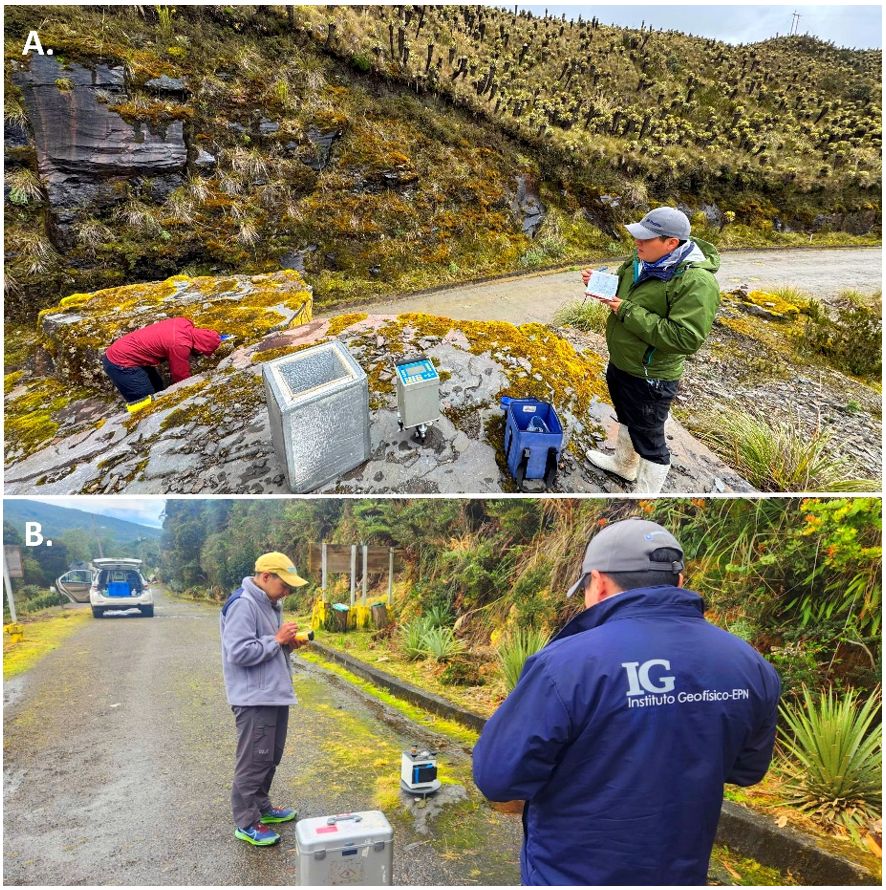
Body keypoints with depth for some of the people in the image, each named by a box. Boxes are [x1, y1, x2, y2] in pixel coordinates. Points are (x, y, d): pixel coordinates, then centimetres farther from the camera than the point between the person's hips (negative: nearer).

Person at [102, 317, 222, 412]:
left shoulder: (184, 325, -4)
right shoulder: (180, 345, -27)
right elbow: (181, 376, -11)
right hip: (121, 365, -10)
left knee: (159, 392, 18)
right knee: (148, 406, -9)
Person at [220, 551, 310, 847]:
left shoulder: (269, 603, 11)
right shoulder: (242, 605, -20)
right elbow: (239, 653, -26)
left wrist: (288, 643, 1)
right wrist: (277, 639, -21)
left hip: (275, 694, 10)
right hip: (254, 699, -10)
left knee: (270, 758, 20)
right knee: (253, 762, 1)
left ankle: (261, 807, 35)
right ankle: (246, 823, 14)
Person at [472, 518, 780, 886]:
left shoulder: (565, 663, -26)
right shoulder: (751, 665, -8)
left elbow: (496, 777, -19)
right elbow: (748, 769, 7)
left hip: (571, 876, -4)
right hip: (684, 873, 4)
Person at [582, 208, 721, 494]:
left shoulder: (697, 282, -28)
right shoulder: (643, 260, -2)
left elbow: (685, 339, -34)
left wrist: (627, 311, -31)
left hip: (650, 377, -9)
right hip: (620, 363, 9)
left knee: (648, 439, 7)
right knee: (627, 420, 30)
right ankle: (624, 463, 55)